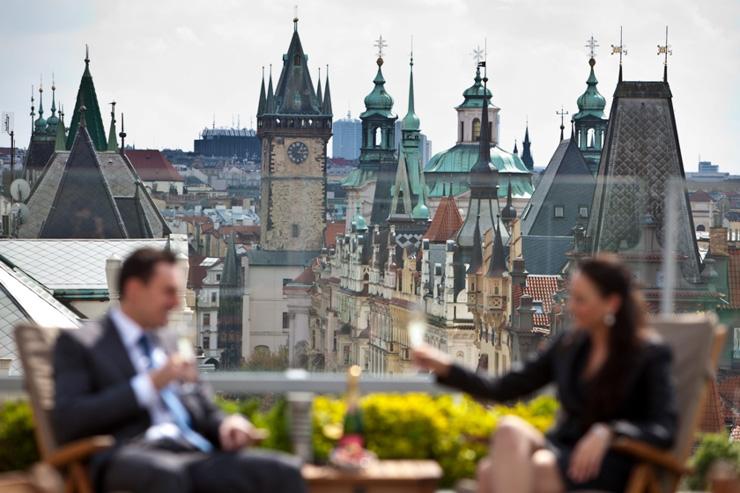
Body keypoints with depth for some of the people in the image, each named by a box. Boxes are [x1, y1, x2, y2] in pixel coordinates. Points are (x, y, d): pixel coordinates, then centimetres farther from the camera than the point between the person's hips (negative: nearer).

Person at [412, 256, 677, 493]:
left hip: (610, 466, -5)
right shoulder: (567, 345, 14)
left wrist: (607, 432, -27)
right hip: (561, 451, 5)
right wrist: (444, 367, 4)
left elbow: (664, 430, -11)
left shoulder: (650, 354, -1)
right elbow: (503, 389, 15)